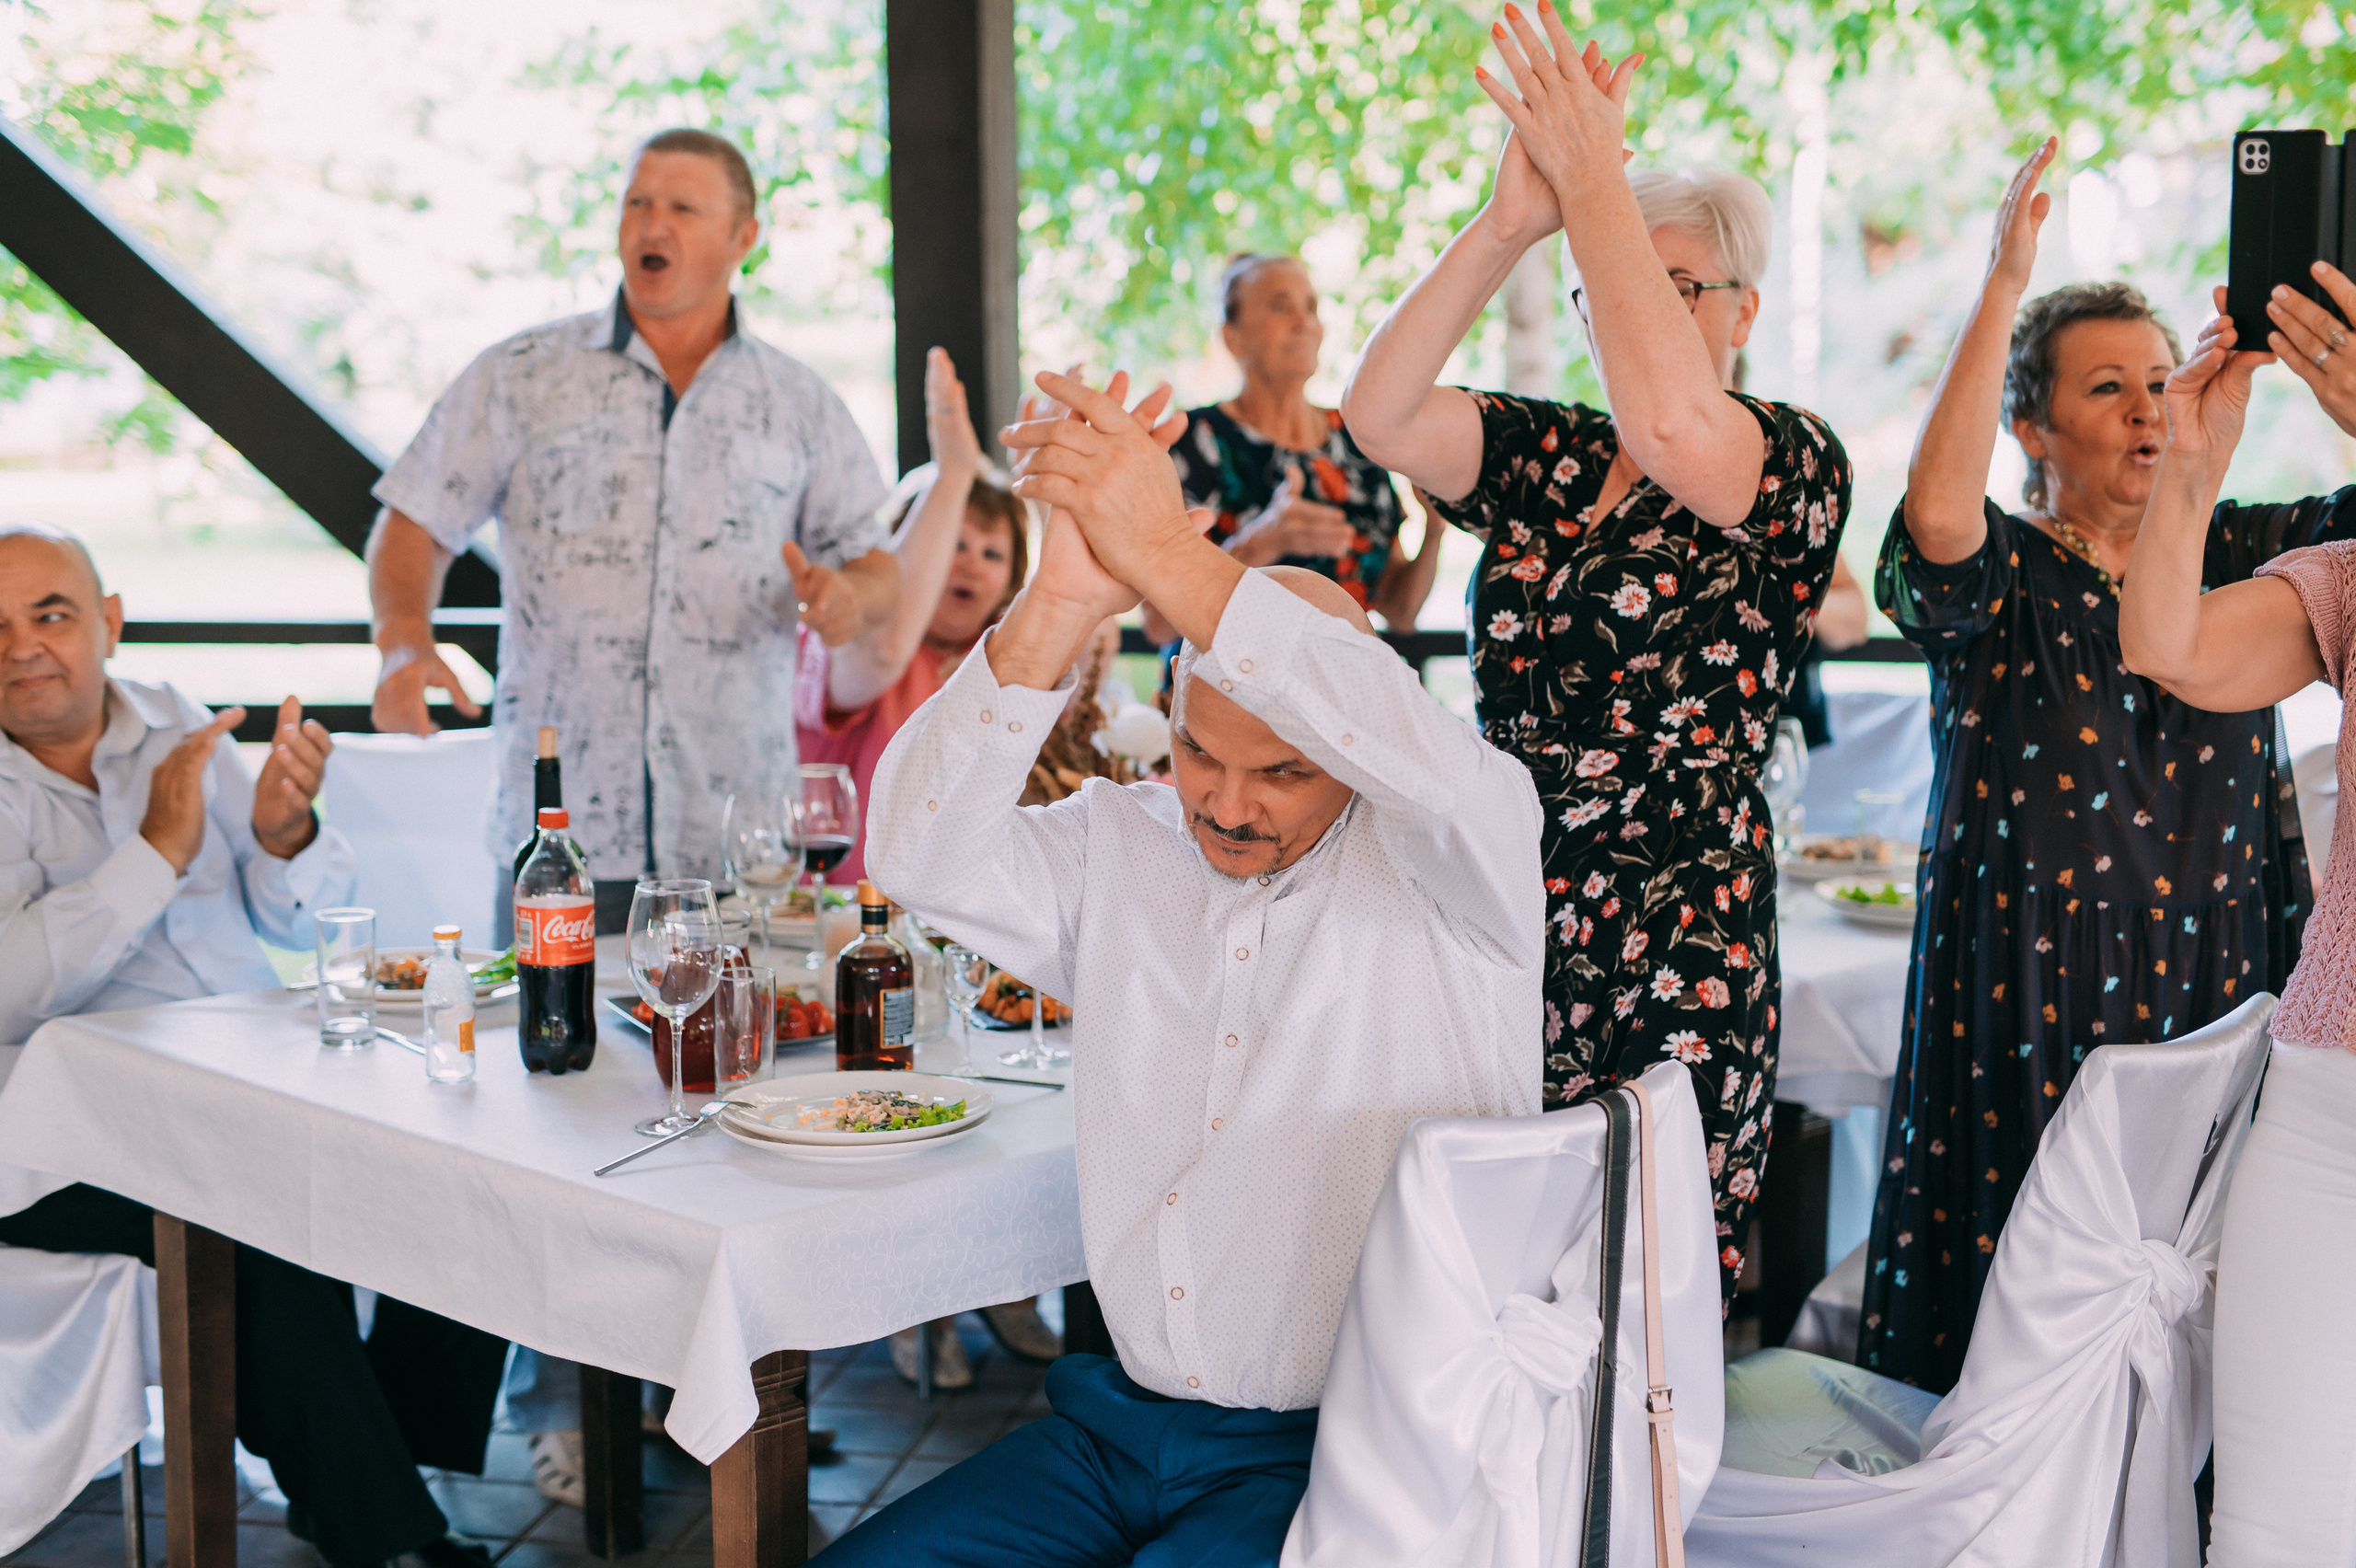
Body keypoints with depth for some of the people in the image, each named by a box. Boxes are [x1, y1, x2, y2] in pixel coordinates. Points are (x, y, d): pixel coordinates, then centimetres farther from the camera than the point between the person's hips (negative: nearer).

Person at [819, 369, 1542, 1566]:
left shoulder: (1439, 865, -6)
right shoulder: (1119, 849, 8)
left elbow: (1429, 769, -30)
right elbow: (921, 854, -9)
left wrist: (1167, 555, -31)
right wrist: (1062, 604, -22)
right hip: (1127, 1421, 5)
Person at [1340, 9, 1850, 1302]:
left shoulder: (1795, 464, -2)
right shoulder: (1545, 459, 13)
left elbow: (1671, 425, -25)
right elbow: (1381, 415, -5)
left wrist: (1593, 175, -18)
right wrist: (1508, 224, -14)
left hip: (1673, 964, -4)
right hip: (1499, 931, 5)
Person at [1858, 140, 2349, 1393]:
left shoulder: (2231, 558, 11)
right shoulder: (2001, 578, -1)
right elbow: (1936, 516, -24)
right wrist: (2005, 286, -21)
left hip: (2215, 995, 3)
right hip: (2024, 1004, -3)